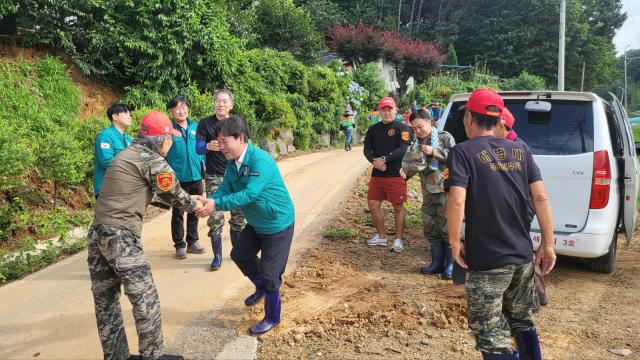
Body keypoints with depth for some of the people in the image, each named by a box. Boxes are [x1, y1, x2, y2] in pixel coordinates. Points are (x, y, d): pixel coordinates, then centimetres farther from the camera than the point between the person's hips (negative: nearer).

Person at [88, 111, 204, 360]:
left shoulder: (127, 155, 20)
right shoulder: (153, 161, -8)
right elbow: (174, 195, 2)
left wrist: (186, 201, 25)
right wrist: (194, 206, 22)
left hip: (97, 233, 10)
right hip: (121, 237, -9)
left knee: (105, 302, 15)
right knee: (145, 301, 2)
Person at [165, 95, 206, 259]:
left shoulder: (196, 127, 4)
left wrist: (204, 169, 7)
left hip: (196, 177, 4)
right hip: (178, 178, -4)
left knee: (194, 211, 15)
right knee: (178, 213, 8)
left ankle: (193, 242, 29)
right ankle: (179, 245, 19)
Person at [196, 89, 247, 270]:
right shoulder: (205, 123, -2)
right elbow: (198, 148, -8)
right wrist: (208, 146, -30)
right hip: (214, 177, -2)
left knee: (239, 215, 6)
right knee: (215, 218, -3)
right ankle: (217, 256, 10)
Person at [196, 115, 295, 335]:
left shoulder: (260, 161, -31)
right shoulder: (232, 163, -4)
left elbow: (248, 194, -37)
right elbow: (225, 189, -5)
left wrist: (216, 205, -39)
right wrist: (208, 200, -26)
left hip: (278, 224, -9)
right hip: (256, 223, 9)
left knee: (269, 274, -2)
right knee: (239, 255, 22)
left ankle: (272, 318, 21)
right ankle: (261, 287, 46)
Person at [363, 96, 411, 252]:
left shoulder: (401, 128, -5)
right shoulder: (374, 129, 10)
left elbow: (403, 149, -15)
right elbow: (367, 148, 7)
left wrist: (384, 159, -22)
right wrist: (374, 161, -12)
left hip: (396, 175, -5)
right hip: (377, 174, 5)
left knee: (398, 207, 3)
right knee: (373, 204, 9)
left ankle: (398, 239, 16)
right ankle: (381, 236, 25)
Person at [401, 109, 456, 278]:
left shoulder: (444, 137, -1)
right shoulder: (415, 145, 14)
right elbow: (409, 163, 7)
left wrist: (434, 151, -19)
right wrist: (404, 172, -15)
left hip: (445, 189, -6)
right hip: (428, 192, 6)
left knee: (447, 227, -6)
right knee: (430, 228, 10)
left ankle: (451, 265, 5)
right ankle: (437, 263, 22)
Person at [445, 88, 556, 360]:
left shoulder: (463, 152, -10)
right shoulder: (520, 150, 6)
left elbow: (456, 202, -23)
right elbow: (541, 198, 1)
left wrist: (454, 242, -10)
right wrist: (548, 244, 5)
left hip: (487, 259, -6)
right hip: (523, 255, 6)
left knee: (492, 333, 6)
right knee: (522, 322, 25)